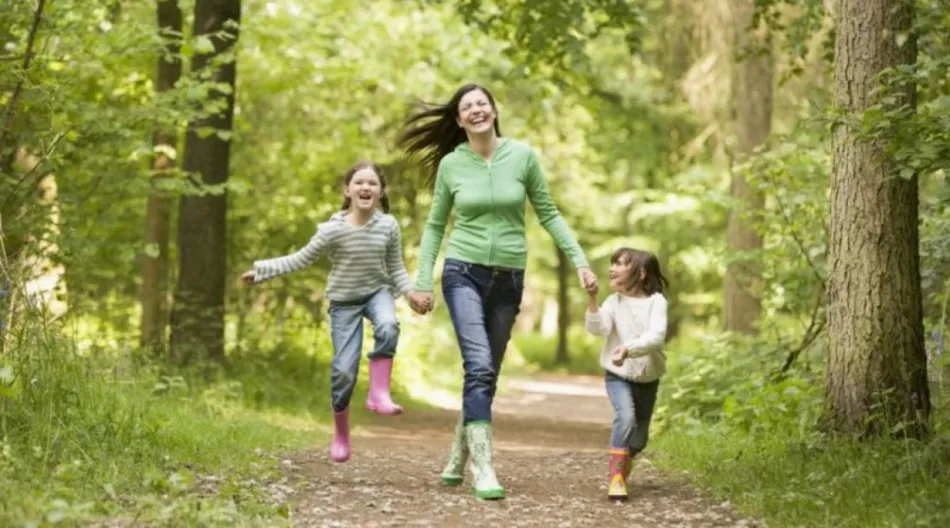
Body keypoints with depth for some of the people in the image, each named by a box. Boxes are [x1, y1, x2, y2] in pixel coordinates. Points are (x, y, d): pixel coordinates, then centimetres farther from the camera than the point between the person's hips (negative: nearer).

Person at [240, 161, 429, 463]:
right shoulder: (334, 230, -16)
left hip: (377, 292, 1)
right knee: (344, 369, -6)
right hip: (344, 301, -1)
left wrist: (409, 292, -13)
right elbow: (301, 259, -6)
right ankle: (341, 434, 14)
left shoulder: (388, 226, -10)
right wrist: (262, 271, -8)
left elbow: (396, 268, 2)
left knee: (388, 327, -35)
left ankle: (379, 393, -24)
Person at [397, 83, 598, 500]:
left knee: (487, 373, 8)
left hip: (508, 279, 2)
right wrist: (423, 282, 4)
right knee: (479, 366, -18)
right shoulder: (451, 164, 0)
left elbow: (548, 214, 6)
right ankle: (483, 468, -19)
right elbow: (435, 226, 9)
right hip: (463, 273, -2)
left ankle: (457, 459, 24)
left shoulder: (523, 156, -1)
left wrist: (580, 261, -2)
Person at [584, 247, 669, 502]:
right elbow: (597, 328, -22)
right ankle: (616, 477, -24)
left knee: (640, 434, 14)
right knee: (625, 417, -27)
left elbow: (656, 336, -27)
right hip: (618, 375, -1)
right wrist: (592, 299, -34)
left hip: (648, 377, 1)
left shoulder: (656, 301, -12)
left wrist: (629, 349, -42)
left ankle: (625, 461, 45)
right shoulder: (614, 301, -7)